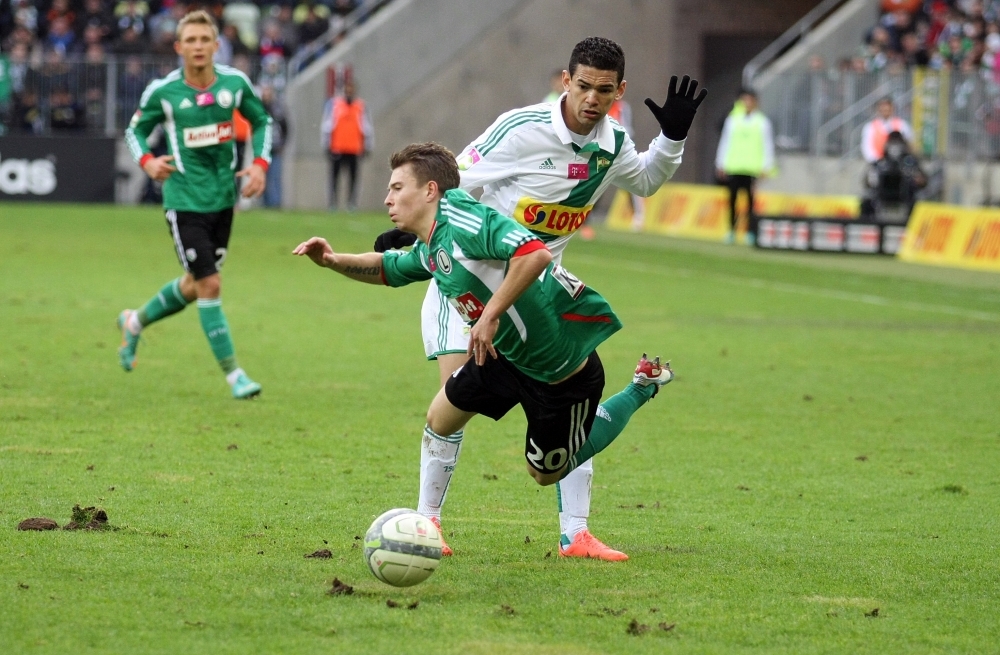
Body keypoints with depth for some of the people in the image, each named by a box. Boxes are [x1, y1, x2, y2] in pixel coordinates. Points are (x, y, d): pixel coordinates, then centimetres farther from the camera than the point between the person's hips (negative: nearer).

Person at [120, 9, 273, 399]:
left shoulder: (235, 83, -3)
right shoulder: (162, 91, -10)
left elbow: (261, 121, 13)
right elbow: (136, 130, 5)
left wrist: (260, 164, -1)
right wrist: (147, 161, -15)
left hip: (224, 198, 5)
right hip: (185, 200, -5)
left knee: (196, 285, 16)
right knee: (210, 285, -10)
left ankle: (135, 322, 43)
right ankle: (233, 374, -1)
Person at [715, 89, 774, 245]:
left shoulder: (762, 122, 6)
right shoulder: (732, 119, 11)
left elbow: (768, 145, 5)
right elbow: (725, 142, 13)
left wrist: (766, 167, -2)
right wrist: (721, 164, 9)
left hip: (753, 167, -2)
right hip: (733, 167, 2)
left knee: (751, 201, -6)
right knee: (732, 200, 1)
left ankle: (751, 233, -4)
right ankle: (731, 230, 8)